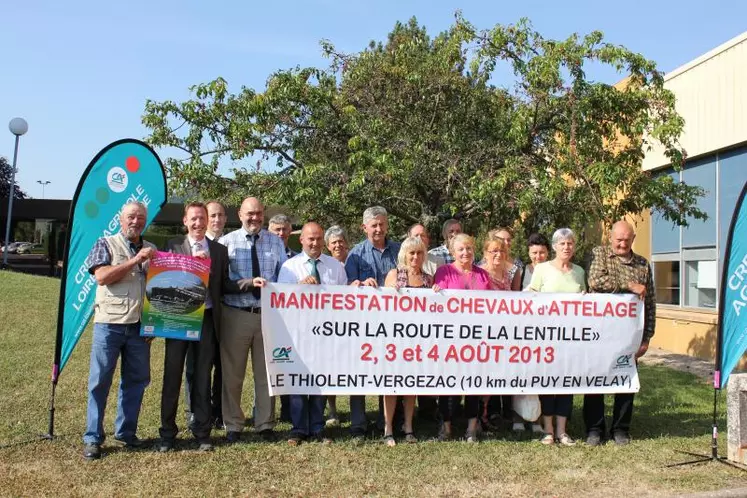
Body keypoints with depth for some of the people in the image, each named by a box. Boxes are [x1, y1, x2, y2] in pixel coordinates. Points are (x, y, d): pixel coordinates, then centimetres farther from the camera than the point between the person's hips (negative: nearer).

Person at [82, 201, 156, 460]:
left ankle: (126, 432, 23)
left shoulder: (151, 250, 14)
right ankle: (92, 438, 11)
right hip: (109, 323, -4)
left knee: (136, 380, 9)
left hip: (139, 325, 4)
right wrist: (135, 260, -15)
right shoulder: (106, 244, 2)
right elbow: (102, 276, -12)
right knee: (100, 381, 1)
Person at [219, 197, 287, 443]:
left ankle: (265, 425, 25)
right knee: (232, 373, 8)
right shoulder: (227, 242, -1)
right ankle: (233, 426, 23)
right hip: (235, 314, -2)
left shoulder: (275, 242, 7)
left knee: (266, 372, 11)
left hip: (268, 314, 2)